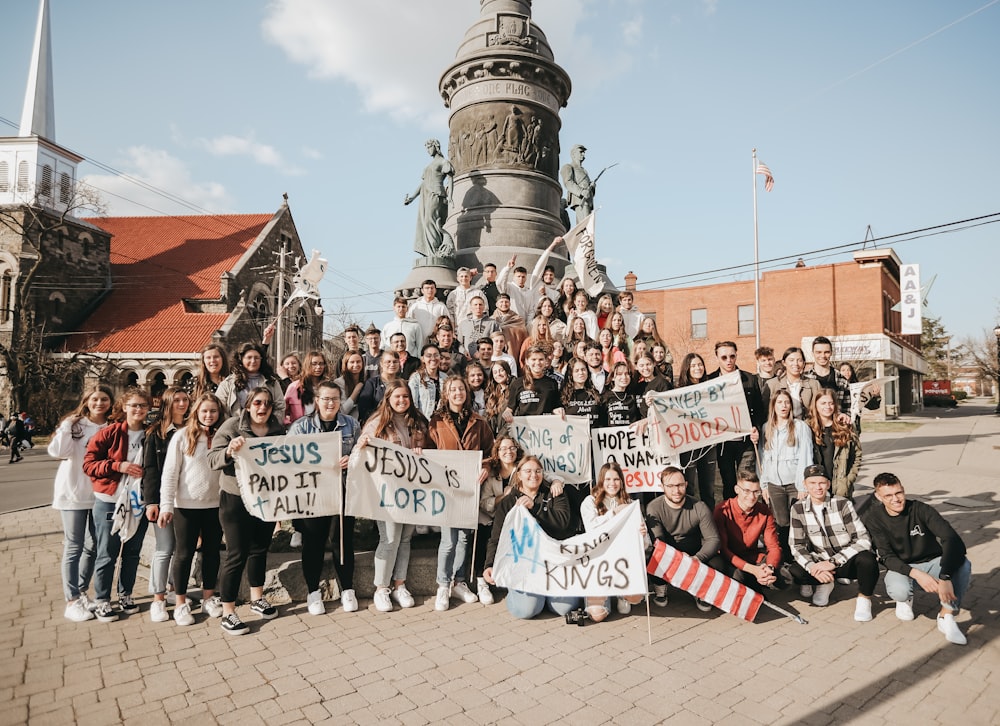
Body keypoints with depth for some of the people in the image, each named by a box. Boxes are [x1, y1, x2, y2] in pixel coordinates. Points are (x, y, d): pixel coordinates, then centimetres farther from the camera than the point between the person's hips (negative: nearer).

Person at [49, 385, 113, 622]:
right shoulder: (73, 424, -5)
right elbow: (56, 452, -17)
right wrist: (66, 427, -19)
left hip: (100, 494, 4)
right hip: (74, 494, -4)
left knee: (93, 546, 12)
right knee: (74, 547, 1)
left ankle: (81, 592, 28)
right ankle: (72, 601, 8)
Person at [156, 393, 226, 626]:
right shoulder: (182, 436, -6)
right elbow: (170, 473, -7)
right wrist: (166, 505, -10)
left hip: (215, 505, 3)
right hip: (186, 506, -3)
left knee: (212, 552, 12)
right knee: (185, 554, 7)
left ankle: (209, 599, 27)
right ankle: (181, 604, 21)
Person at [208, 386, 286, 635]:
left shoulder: (279, 428, 3)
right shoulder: (232, 426, -10)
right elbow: (212, 459, -16)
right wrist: (229, 450, -35)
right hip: (236, 499, -5)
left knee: (260, 549, 17)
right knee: (237, 554, -2)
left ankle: (257, 598, 35)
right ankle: (228, 613, 9)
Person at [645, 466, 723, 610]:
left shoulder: (700, 508, -11)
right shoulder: (653, 508, -15)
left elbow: (713, 539, -13)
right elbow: (657, 541, -22)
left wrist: (697, 558, -31)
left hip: (695, 554, 1)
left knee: (718, 564, -27)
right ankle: (660, 590, 4)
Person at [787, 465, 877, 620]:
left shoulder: (843, 504, -12)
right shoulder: (798, 508, -6)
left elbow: (863, 540, -17)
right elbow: (796, 545, -6)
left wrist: (833, 562, -25)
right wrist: (813, 567, -25)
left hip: (847, 563, -2)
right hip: (820, 563, 2)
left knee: (866, 559, -35)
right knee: (794, 571, -27)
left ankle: (864, 599, -6)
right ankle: (825, 583, 6)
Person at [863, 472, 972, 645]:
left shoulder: (921, 509, -18)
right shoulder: (873, 517, -13)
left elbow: (952, 540, -30)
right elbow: (887, 557, -14)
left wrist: (945, 577, -44)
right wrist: (916, 574, -34)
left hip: (933, 562, 0)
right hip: (901, 566, 0)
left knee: (963, 564, -32)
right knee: (898, 590, -34)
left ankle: (946, 616, -15)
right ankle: (906, 599, 6)